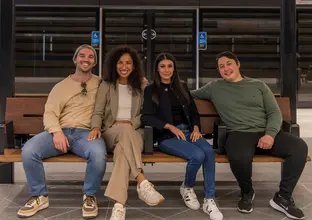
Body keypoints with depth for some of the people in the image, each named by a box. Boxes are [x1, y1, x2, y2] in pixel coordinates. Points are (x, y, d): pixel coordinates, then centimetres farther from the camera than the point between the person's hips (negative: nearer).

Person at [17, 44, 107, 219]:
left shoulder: (101, 84, 16)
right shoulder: (61, 86, 15)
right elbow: (49, 112, 4)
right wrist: (56, 132, -16)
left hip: (86, 133, -1)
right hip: (60, 131, 1)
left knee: (98, 154, -36)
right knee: (28, 150, -26)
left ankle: (90, 196, -9)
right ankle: (40, 197, -3)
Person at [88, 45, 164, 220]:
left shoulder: (142, 85, 12)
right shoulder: (106, 85, 10)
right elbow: (98, 112, 4)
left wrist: (131, 122, -12)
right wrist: (96, 127, -18)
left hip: (134, 131, 1)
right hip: (112, 132, 0)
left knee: (123, 148, -38)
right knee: (125, 130, -40)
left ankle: (119, 204, -51)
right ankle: (142, 182, -49)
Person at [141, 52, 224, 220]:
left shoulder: (182, 87, 20)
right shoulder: (150, 90, 7)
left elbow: (194, 112, 17)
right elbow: (146, 118, -5)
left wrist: (196, 128, -4)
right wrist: (171, 127, -16)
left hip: (188, 131, 4)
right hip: (167, 136, -4)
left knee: (209, 151, -28)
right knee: (198, 155, -30)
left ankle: (209, 200, -19)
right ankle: (187, 187, 2)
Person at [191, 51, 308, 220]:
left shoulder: (258, 85, 15)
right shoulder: (214, 87, 14)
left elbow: (275, 113, 8)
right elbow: (190, 94, 25)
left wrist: (270, 134, -10)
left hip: (266, 133, 3)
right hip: (239, 134, -2)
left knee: (299, 147, -23)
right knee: (239, 157, -39)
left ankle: (282, 198, -6)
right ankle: (247, 192, -3)